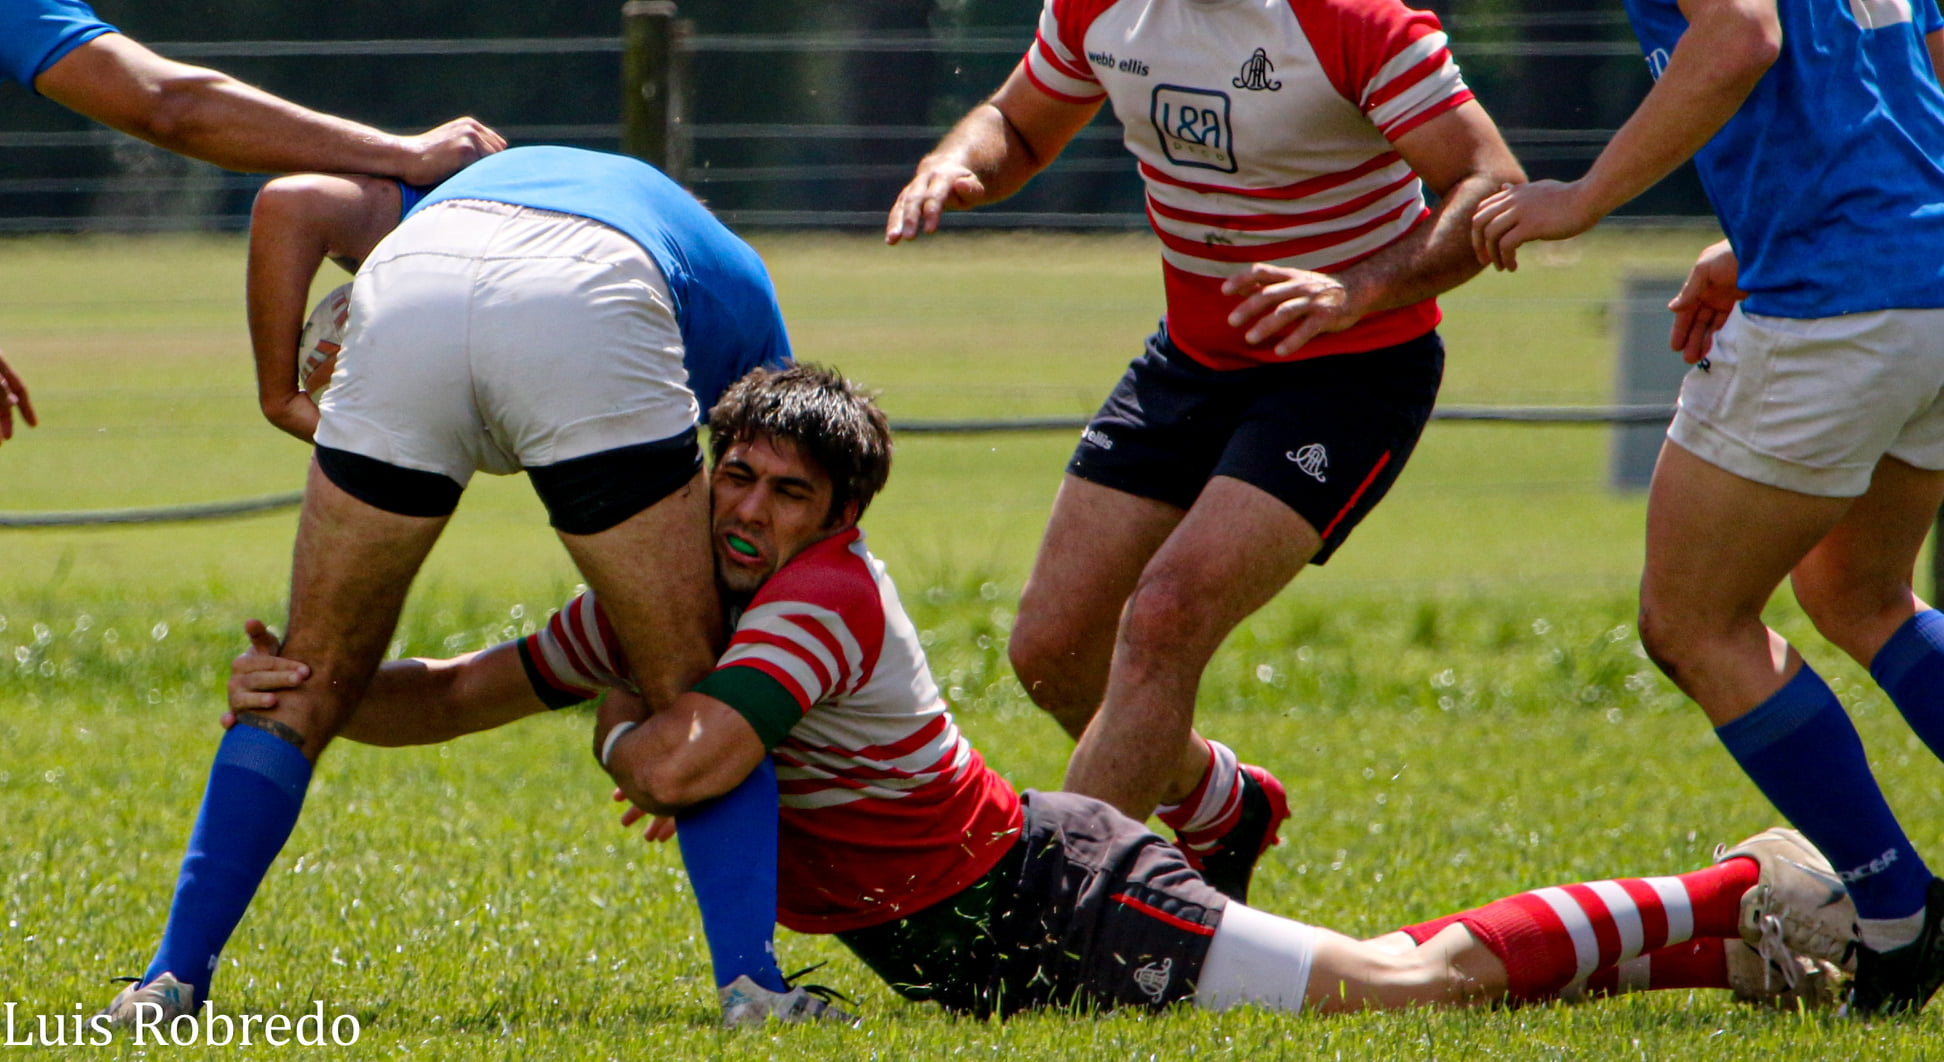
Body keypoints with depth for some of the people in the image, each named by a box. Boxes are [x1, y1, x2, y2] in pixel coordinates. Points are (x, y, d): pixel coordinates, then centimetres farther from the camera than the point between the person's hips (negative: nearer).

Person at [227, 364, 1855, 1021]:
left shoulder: (830, 599, -22)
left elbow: (682, 765, -36)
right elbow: (457, 694, 8)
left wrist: (615, 725, -13)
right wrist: (315, 686, -11)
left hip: (1047, 905, -9)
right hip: (969, 955, 9)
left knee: (1403, 988, -13)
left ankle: (1734, 905, -3)